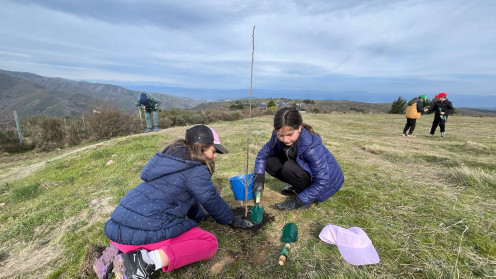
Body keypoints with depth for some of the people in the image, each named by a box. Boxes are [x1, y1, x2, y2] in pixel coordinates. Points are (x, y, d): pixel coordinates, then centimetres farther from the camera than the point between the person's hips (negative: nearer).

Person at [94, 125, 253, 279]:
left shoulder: (172, 158, 17)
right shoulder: (196, 170, -10)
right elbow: (212, 201, 1)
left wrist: (200, 216, 37)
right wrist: (231, 220, 19)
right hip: (145, 230, -9)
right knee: (210, 243, -1)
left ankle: (118, 251, 16)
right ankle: (146, 261, -14)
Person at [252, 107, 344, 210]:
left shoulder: (311, 147, -34)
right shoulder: (278, 138, -17)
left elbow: (322, 182, -30)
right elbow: (262, 154, -4)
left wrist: (298, 202, -27)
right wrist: (259, 179, -15)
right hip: (306, 169, 7)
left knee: (290, 168, -34)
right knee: (269, 161, -10)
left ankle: (305, 197, -7)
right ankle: (298, 188, 4)